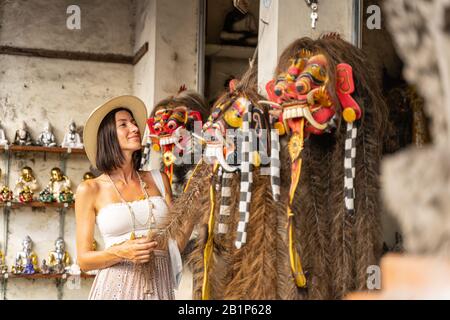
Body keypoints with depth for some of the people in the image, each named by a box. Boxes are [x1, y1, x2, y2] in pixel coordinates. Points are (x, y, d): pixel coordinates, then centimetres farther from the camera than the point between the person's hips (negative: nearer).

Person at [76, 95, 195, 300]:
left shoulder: (158, 180, 7)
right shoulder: (90, 189, -2)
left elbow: (176, 243, 5)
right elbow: (84, 260, -2)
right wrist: (122, 252, -19)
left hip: (160, 286, 3)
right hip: (116, 287, -3)